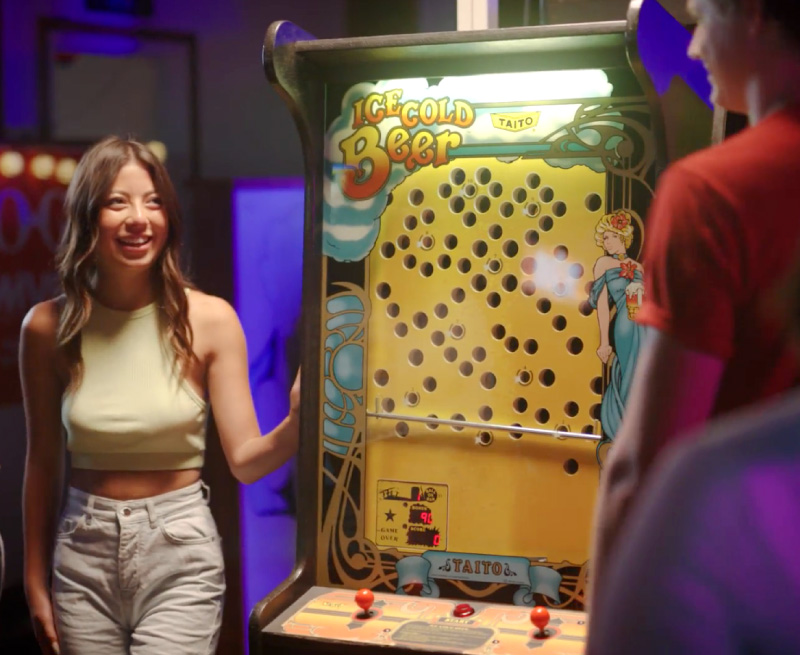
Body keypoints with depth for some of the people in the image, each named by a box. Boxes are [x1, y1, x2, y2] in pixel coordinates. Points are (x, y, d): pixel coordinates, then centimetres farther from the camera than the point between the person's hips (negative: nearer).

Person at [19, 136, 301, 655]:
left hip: (179, 555, -2)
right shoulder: (48, 327, -3)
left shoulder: (209, 319, -8)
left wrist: (298, 423, -30)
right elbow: (43, 462, 5)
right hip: (84, 554, 2)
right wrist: (36, 584, 10)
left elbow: (246, 460, -9)